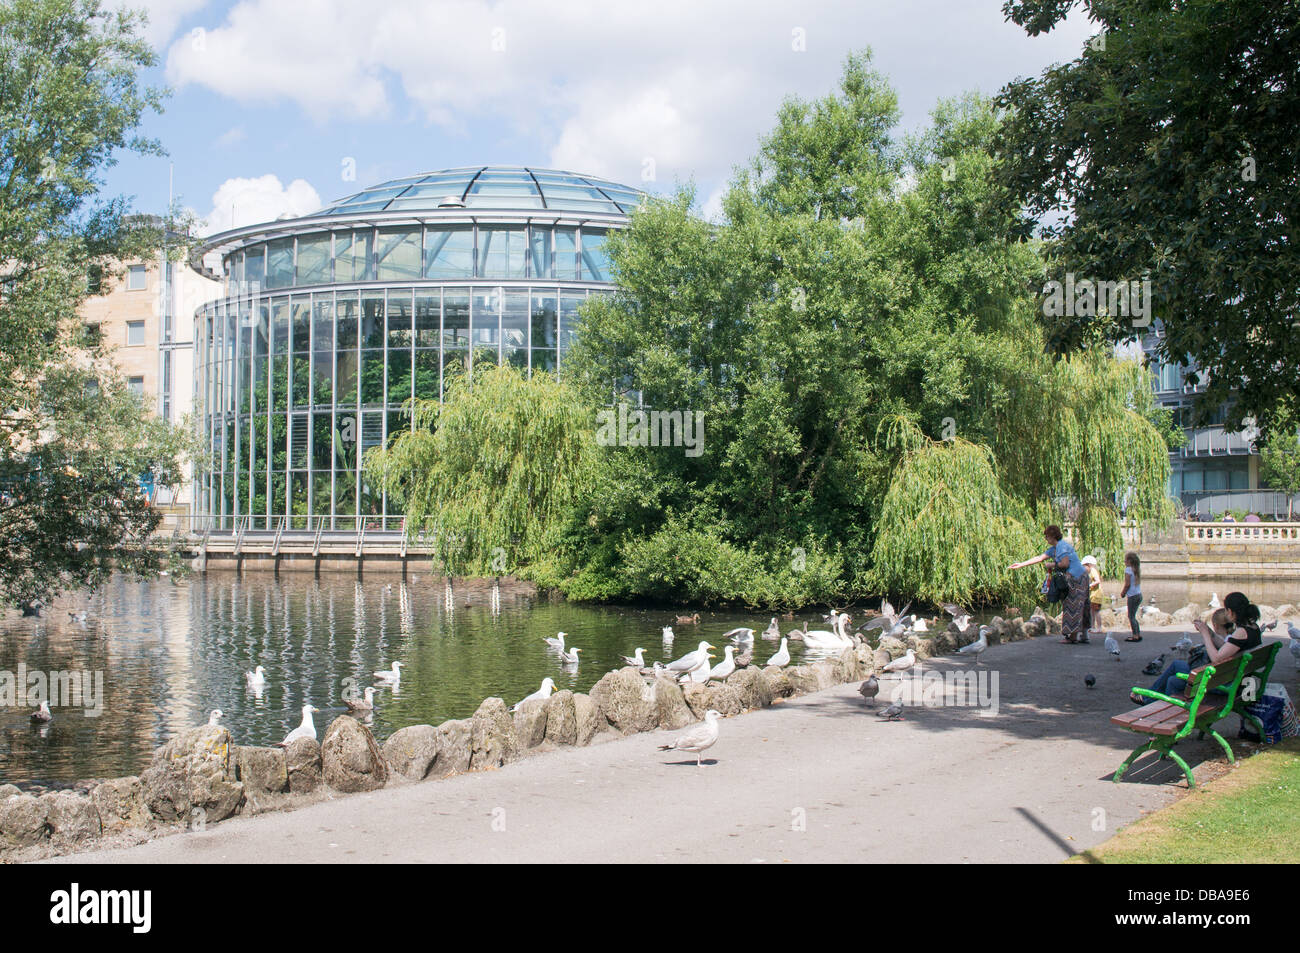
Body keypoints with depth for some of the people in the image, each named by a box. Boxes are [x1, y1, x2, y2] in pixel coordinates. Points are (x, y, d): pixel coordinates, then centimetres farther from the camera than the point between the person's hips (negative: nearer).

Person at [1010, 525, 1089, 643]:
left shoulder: (1062, 545, -12)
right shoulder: (1054, 548, 18)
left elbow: (1065, 563, -20)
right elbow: (1040, 558, 22)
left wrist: (1052, 565, -3)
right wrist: (1021, 565, 22)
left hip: (1076, 578, -10)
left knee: (1072, 607, -8)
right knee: (1079, 608, 9)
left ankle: (1073, 637, -9)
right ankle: (1083, 636, 10)